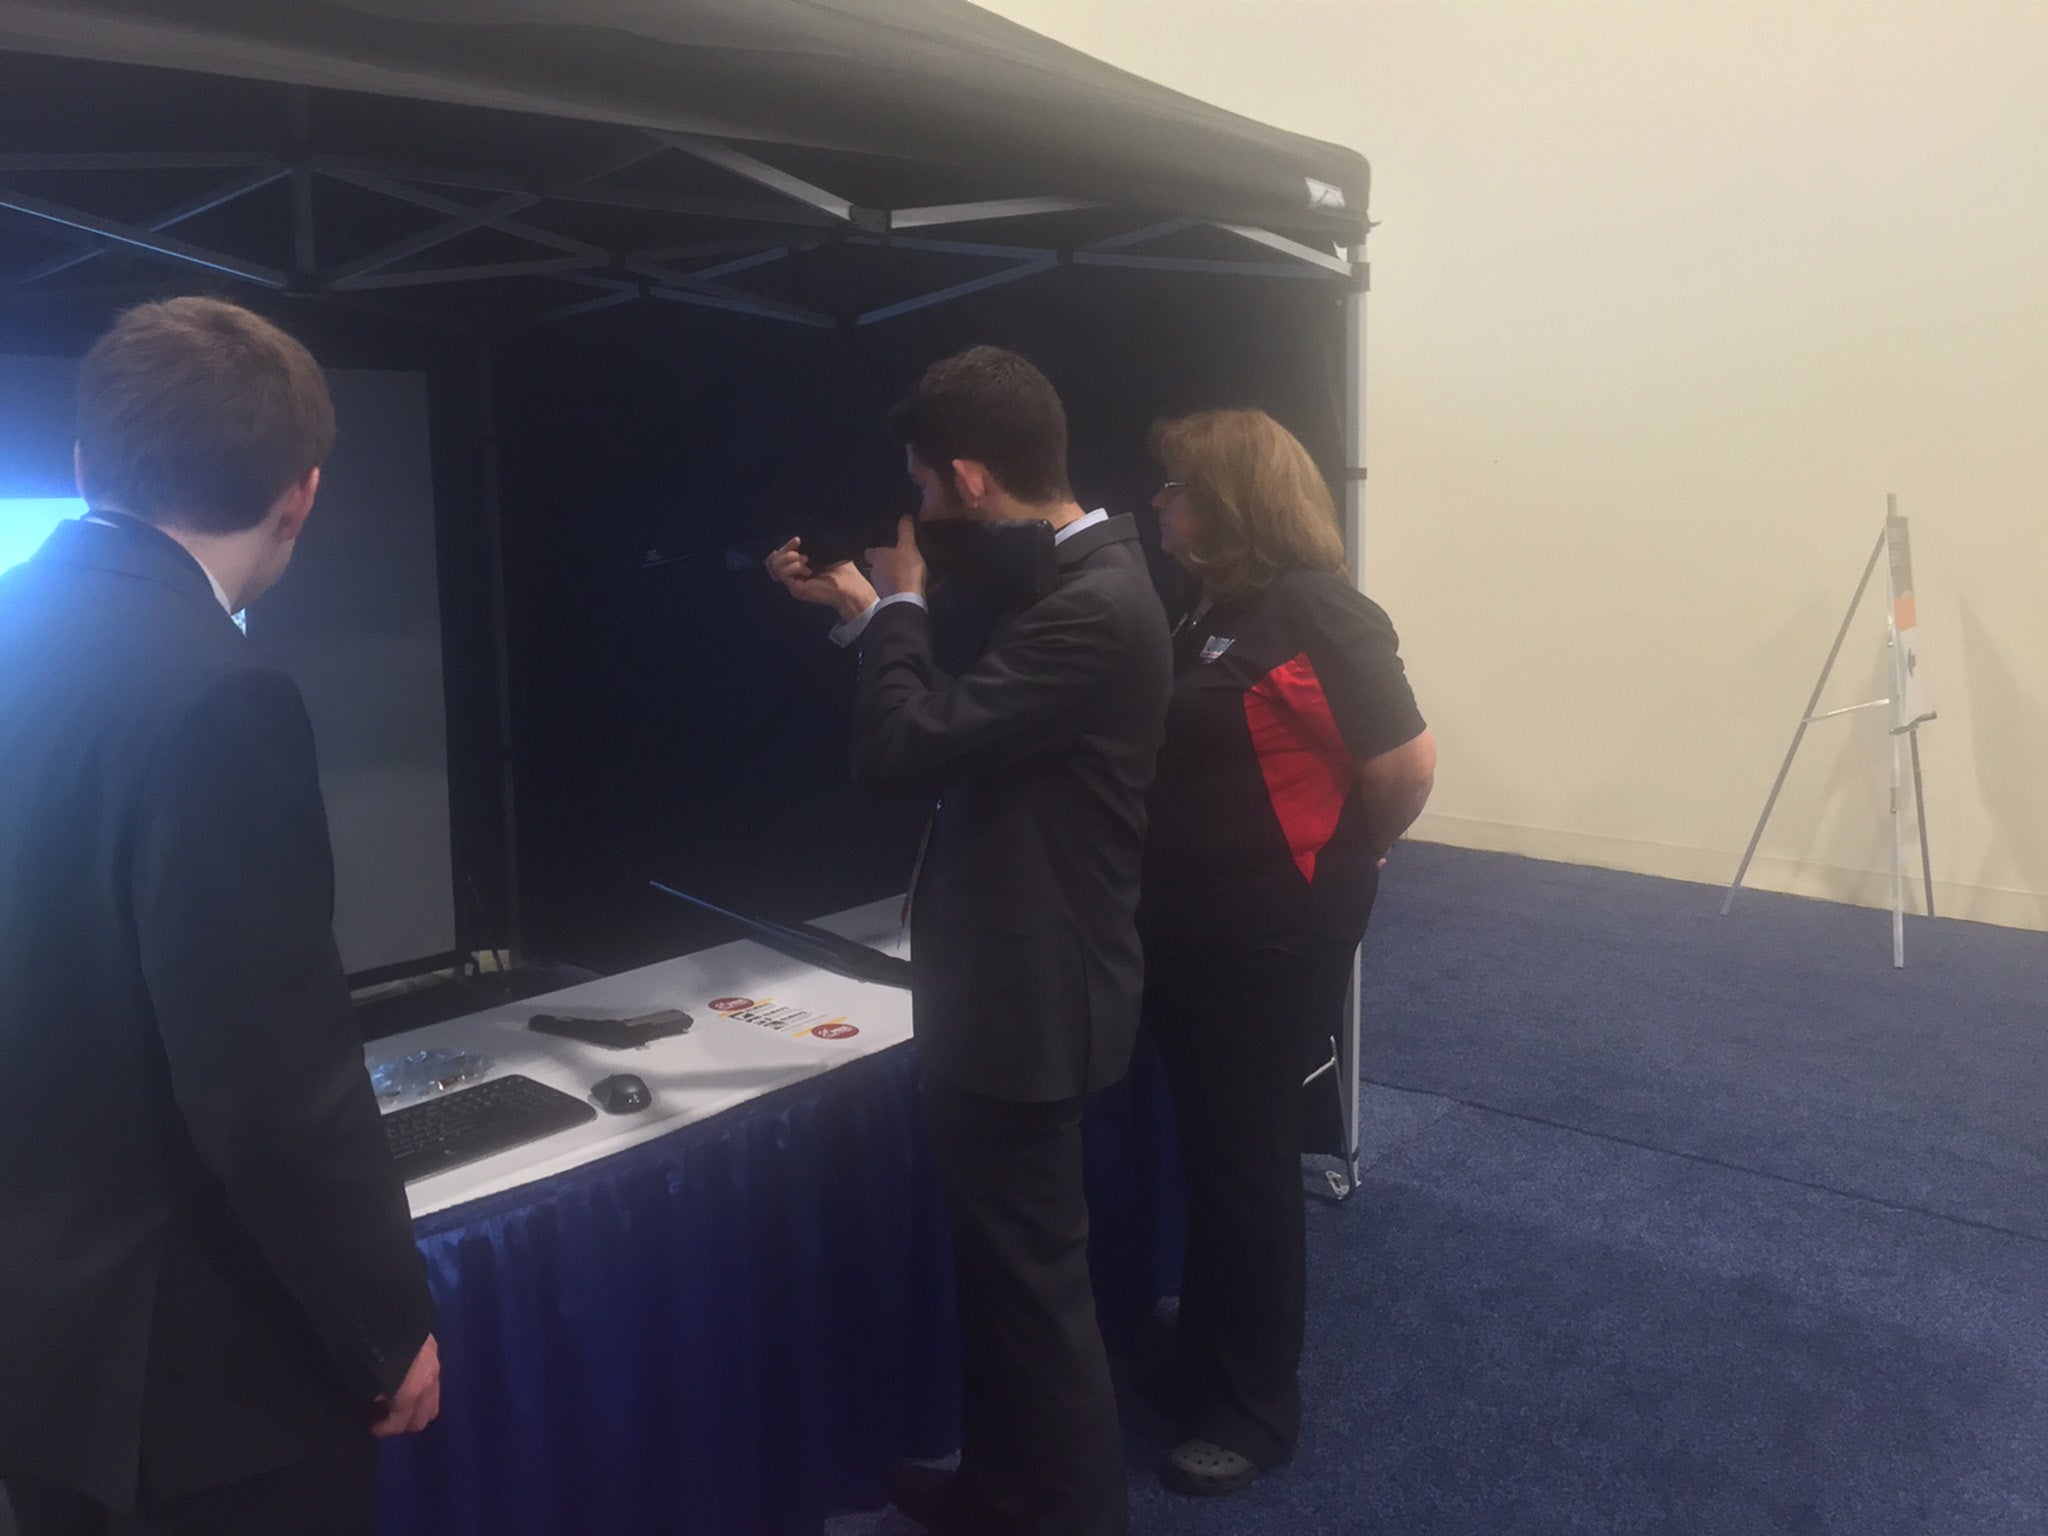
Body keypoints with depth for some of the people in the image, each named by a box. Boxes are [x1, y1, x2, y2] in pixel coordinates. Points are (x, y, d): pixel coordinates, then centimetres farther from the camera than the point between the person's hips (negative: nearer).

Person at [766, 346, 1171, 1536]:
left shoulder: (1094, 606, -26)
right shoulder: (1067, 575, 7)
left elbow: (908, 746, -28)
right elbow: (965, 709, 17)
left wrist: (895, 605, -12)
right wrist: (865, 608, 11)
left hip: (1032, 994, -10)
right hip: (1009, 979, 10)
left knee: (1036, 1273, 7)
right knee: (1004, 1257, 23)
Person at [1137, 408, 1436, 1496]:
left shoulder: (1313, 613, -19)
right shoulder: (1213, 607, 8)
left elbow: (1407, 762, -23)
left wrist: (1344, 859, -9)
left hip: (1272, 939, -8)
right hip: (1192, 929, 8)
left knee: (1248, 1163, 6)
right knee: (1206, 1153, 20)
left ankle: (1256, 1408, 25)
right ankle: (1205, 1364, 39)